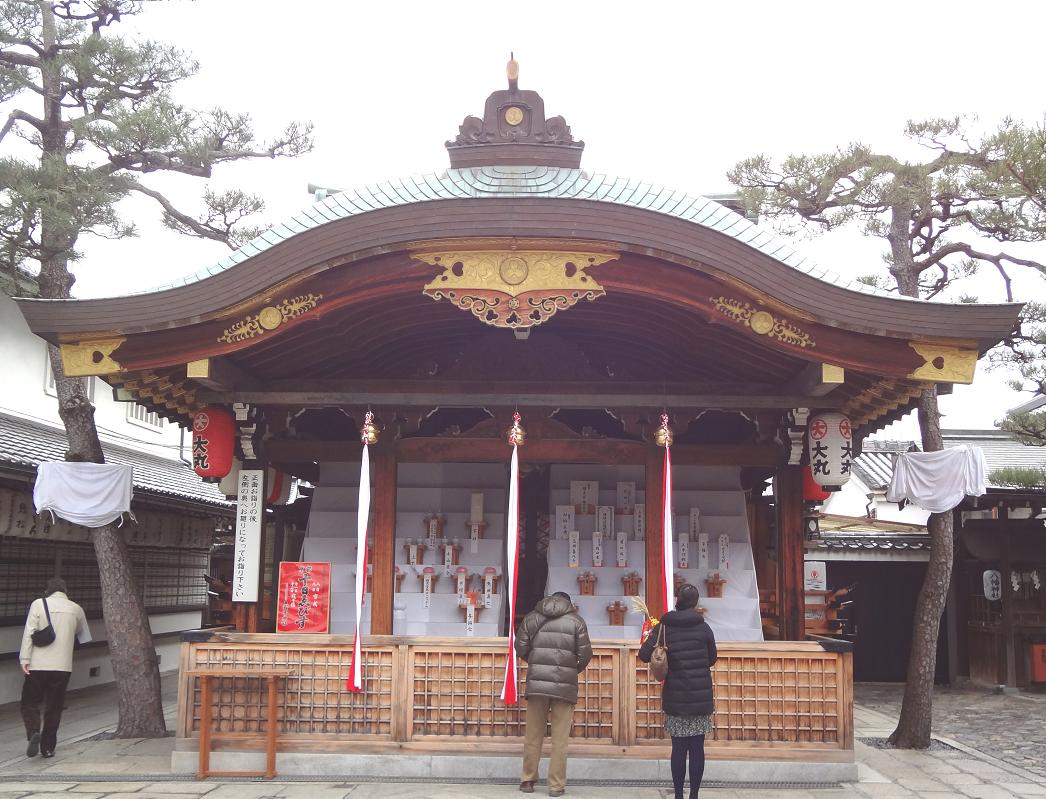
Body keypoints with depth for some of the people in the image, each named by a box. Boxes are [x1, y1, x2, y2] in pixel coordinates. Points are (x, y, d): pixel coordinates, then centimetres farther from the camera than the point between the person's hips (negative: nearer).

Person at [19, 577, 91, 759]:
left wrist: (24, 658, -9)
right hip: (63, 665, 2)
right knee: (54, 707, 10)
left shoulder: (38, 604, -1)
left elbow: (29, 632, -9)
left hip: (37, 664, -2)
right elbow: (84, 636, 23)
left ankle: (33, 732, -15)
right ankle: (48, 747, 11)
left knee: (30, 703, 9)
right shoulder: (76, 609, 8)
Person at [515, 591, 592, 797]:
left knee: (533, 735, 11)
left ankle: (528, 780, 18)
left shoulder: (532, 617, 9)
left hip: (537, 682, 2)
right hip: (565, 685, -2)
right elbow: (585, 655, 1)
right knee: (560, 738, 5)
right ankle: (556, 785, 7)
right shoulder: (576, 621, 4)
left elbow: (521, 650, 7)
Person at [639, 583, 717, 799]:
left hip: (675, 697, 0)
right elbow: (712, 659, 9)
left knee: (678, 748, 6)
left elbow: (644, 655, -10)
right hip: (701, 696, 0)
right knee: (697, 747, 5)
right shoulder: (703, 627, -1)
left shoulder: (664, 628, -4)